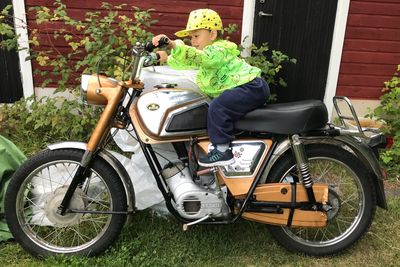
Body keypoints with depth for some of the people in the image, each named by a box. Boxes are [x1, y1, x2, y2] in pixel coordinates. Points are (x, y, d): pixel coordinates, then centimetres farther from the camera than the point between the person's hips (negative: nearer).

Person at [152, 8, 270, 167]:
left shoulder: (218, 50, -13)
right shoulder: (206, 52, 19)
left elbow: (197, 57, -33)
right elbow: (184, 62, 18)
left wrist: (173, 45, -42)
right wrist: (166, 58, 4)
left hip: (251, 87, -11)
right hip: (245, 89, 11)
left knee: (217, 108, -28)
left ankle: (223, 151, -23)